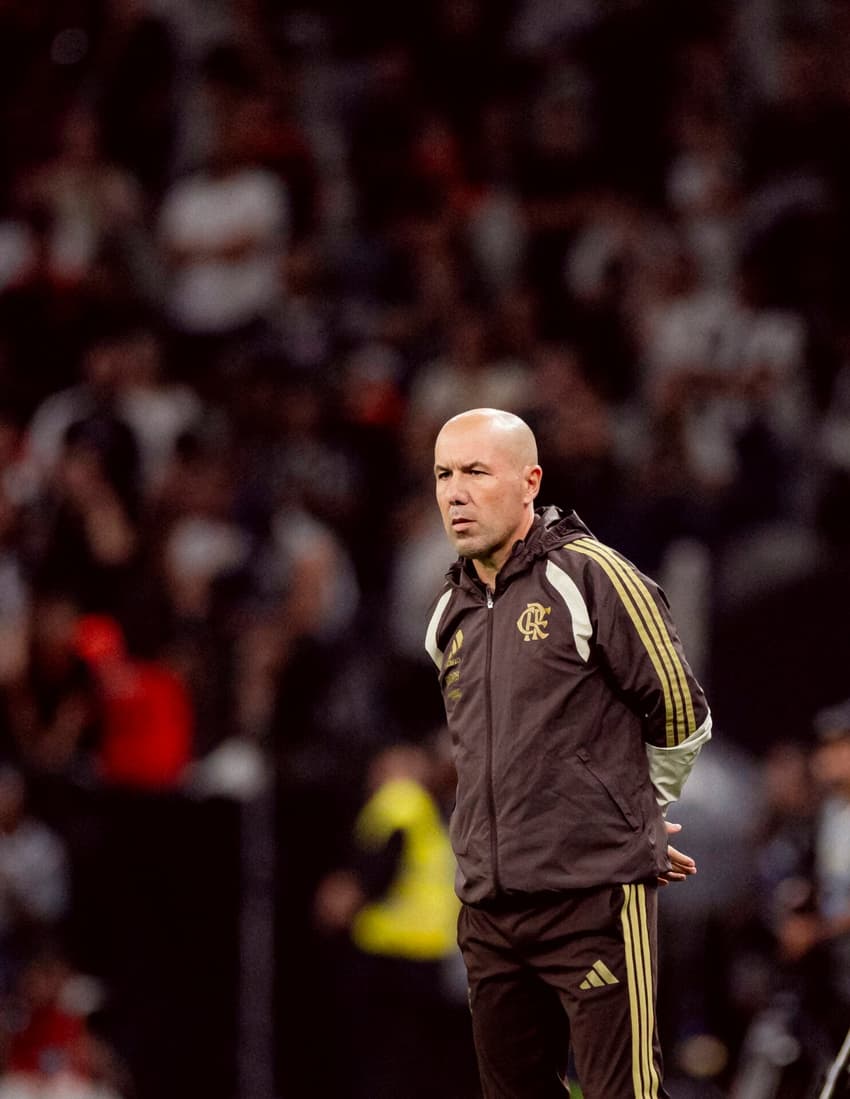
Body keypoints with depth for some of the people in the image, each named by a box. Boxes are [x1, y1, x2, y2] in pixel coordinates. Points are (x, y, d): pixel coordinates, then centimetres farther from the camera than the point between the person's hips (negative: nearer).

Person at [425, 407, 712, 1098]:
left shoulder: (591, 576, -7)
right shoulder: (451, 616, 15)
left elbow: (680, 714, -3)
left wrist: (639, 820, 13)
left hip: (595, 896, -7)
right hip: (490, 907, 7)